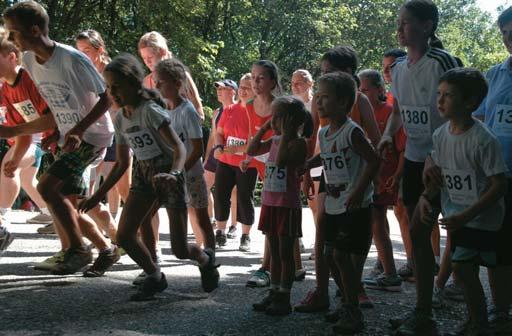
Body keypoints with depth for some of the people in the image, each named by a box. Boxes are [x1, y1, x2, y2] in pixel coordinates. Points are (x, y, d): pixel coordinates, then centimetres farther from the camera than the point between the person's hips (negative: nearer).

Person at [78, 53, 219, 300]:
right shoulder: (120, 119, 6)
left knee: (180, 250, -6)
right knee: (124, 236, -11)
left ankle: (205, 259, 30)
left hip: (168, 175, -6)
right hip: (143, 176, 6)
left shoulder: (150, 111, -17)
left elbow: (179, 147, -25)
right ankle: (155, 277, 13)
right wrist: (98, 196, 12)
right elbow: (121, 164, 14)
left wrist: (173, 173, -45)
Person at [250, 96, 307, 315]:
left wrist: (285, 133, -22)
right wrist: (263, 129, 8)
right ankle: (274, 293, 22)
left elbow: (281, 160, -28)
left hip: (287, 205, -8)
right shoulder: (274, 140, 10)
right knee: (274, 253, 14)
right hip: (269, 202, 8)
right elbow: (251, 151, 14)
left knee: (286, 253, 0)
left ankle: (284, 298, 5)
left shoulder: (298, 142, -13)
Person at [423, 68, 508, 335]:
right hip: (457, 215, 7)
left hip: (481, 218, -7)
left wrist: (467, 216, -24)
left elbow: (499, 185, -20)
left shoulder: (482, 140, -22)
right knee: (467, 269, 14)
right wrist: (426, 196, -6)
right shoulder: (440, 135, 1)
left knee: (461, 267, -14)